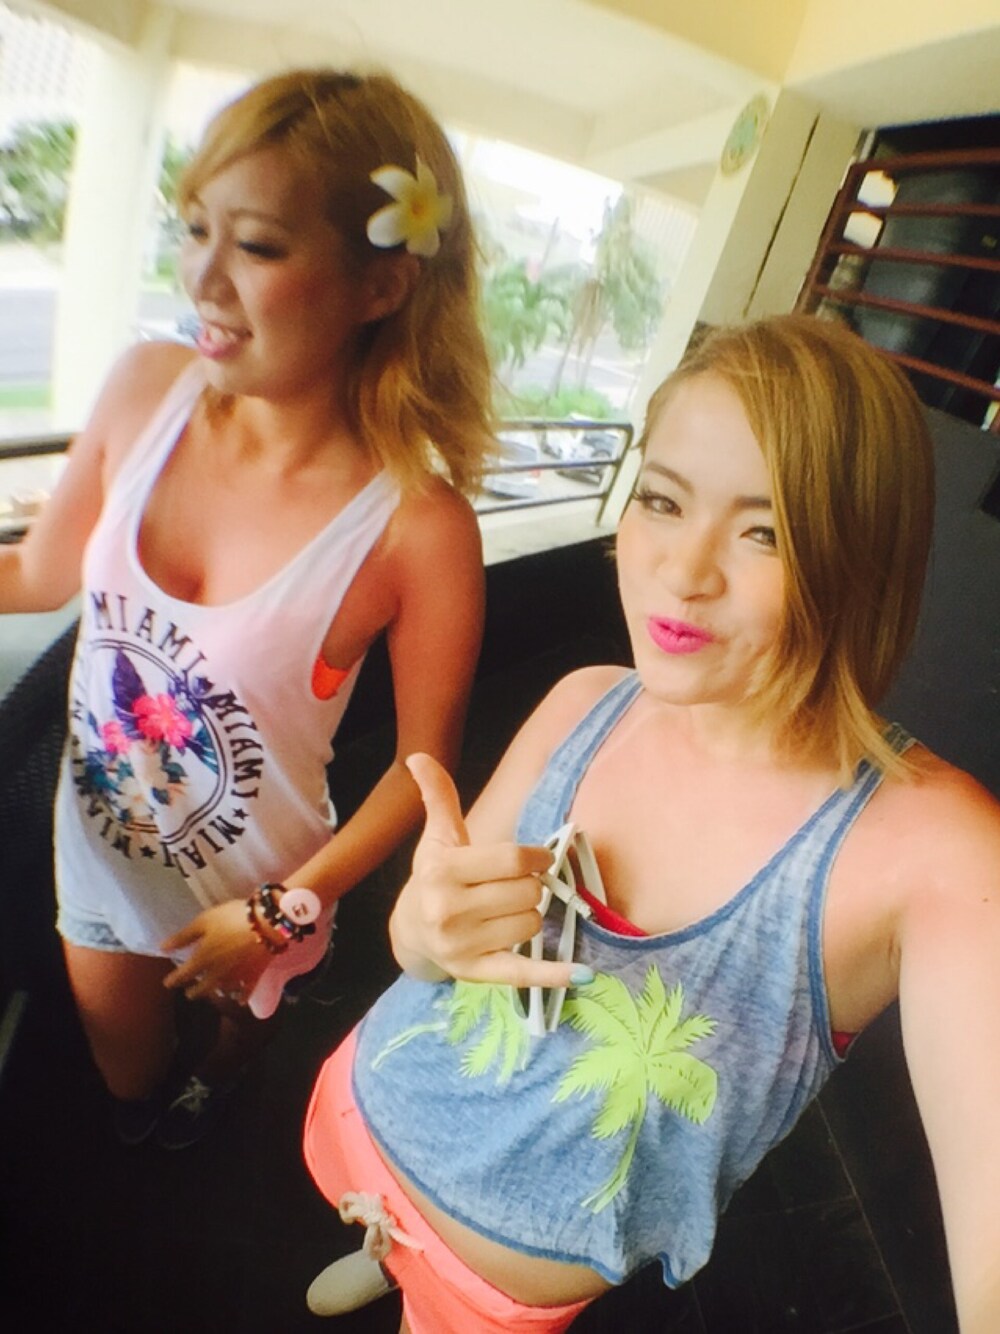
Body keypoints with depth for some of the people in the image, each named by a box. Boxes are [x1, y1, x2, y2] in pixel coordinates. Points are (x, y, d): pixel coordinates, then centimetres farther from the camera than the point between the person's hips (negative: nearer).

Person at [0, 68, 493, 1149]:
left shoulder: (419, 527, -33)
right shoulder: (145, 389, -18)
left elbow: (423, 760, -20)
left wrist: (285, 911, -16)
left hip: (255, 879, -3)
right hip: (101, 831, 4)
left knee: (241, 1013, 33)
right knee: (119, 1058, 31)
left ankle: (214, 1097, 73)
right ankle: (133, 1144, 70)